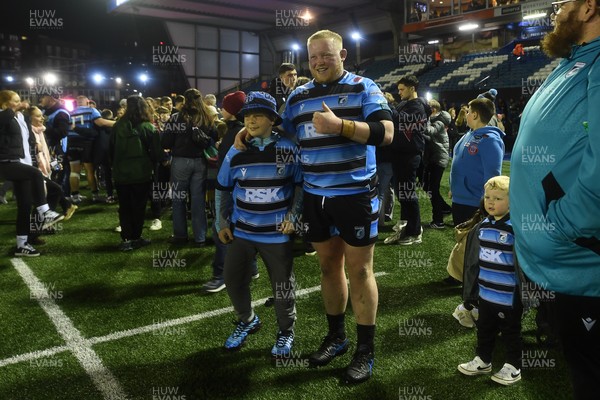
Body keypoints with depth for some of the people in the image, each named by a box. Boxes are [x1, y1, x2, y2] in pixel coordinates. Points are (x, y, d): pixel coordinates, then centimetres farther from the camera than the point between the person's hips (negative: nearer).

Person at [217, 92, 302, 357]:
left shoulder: (289, 150, -7)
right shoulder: (236, 152, 0)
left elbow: (300, 185, 1)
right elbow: (223, 190, 10)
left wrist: (293, 217, -7)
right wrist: (222, 223, 8)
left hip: (277, 233, -3)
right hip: (241, 230, 3)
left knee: (282, 285, 8)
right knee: (233, 279, 9)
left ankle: (286, 330, 32)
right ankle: (247, 321, 36)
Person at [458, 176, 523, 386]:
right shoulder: (484, 225, 3)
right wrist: (478, 282, 21)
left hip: (509, 296, -7)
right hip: (486, 293, 7)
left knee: (510, 332, 12)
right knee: (484, 329, 21)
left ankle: (513, 367, 29)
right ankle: (482, 360, 38)